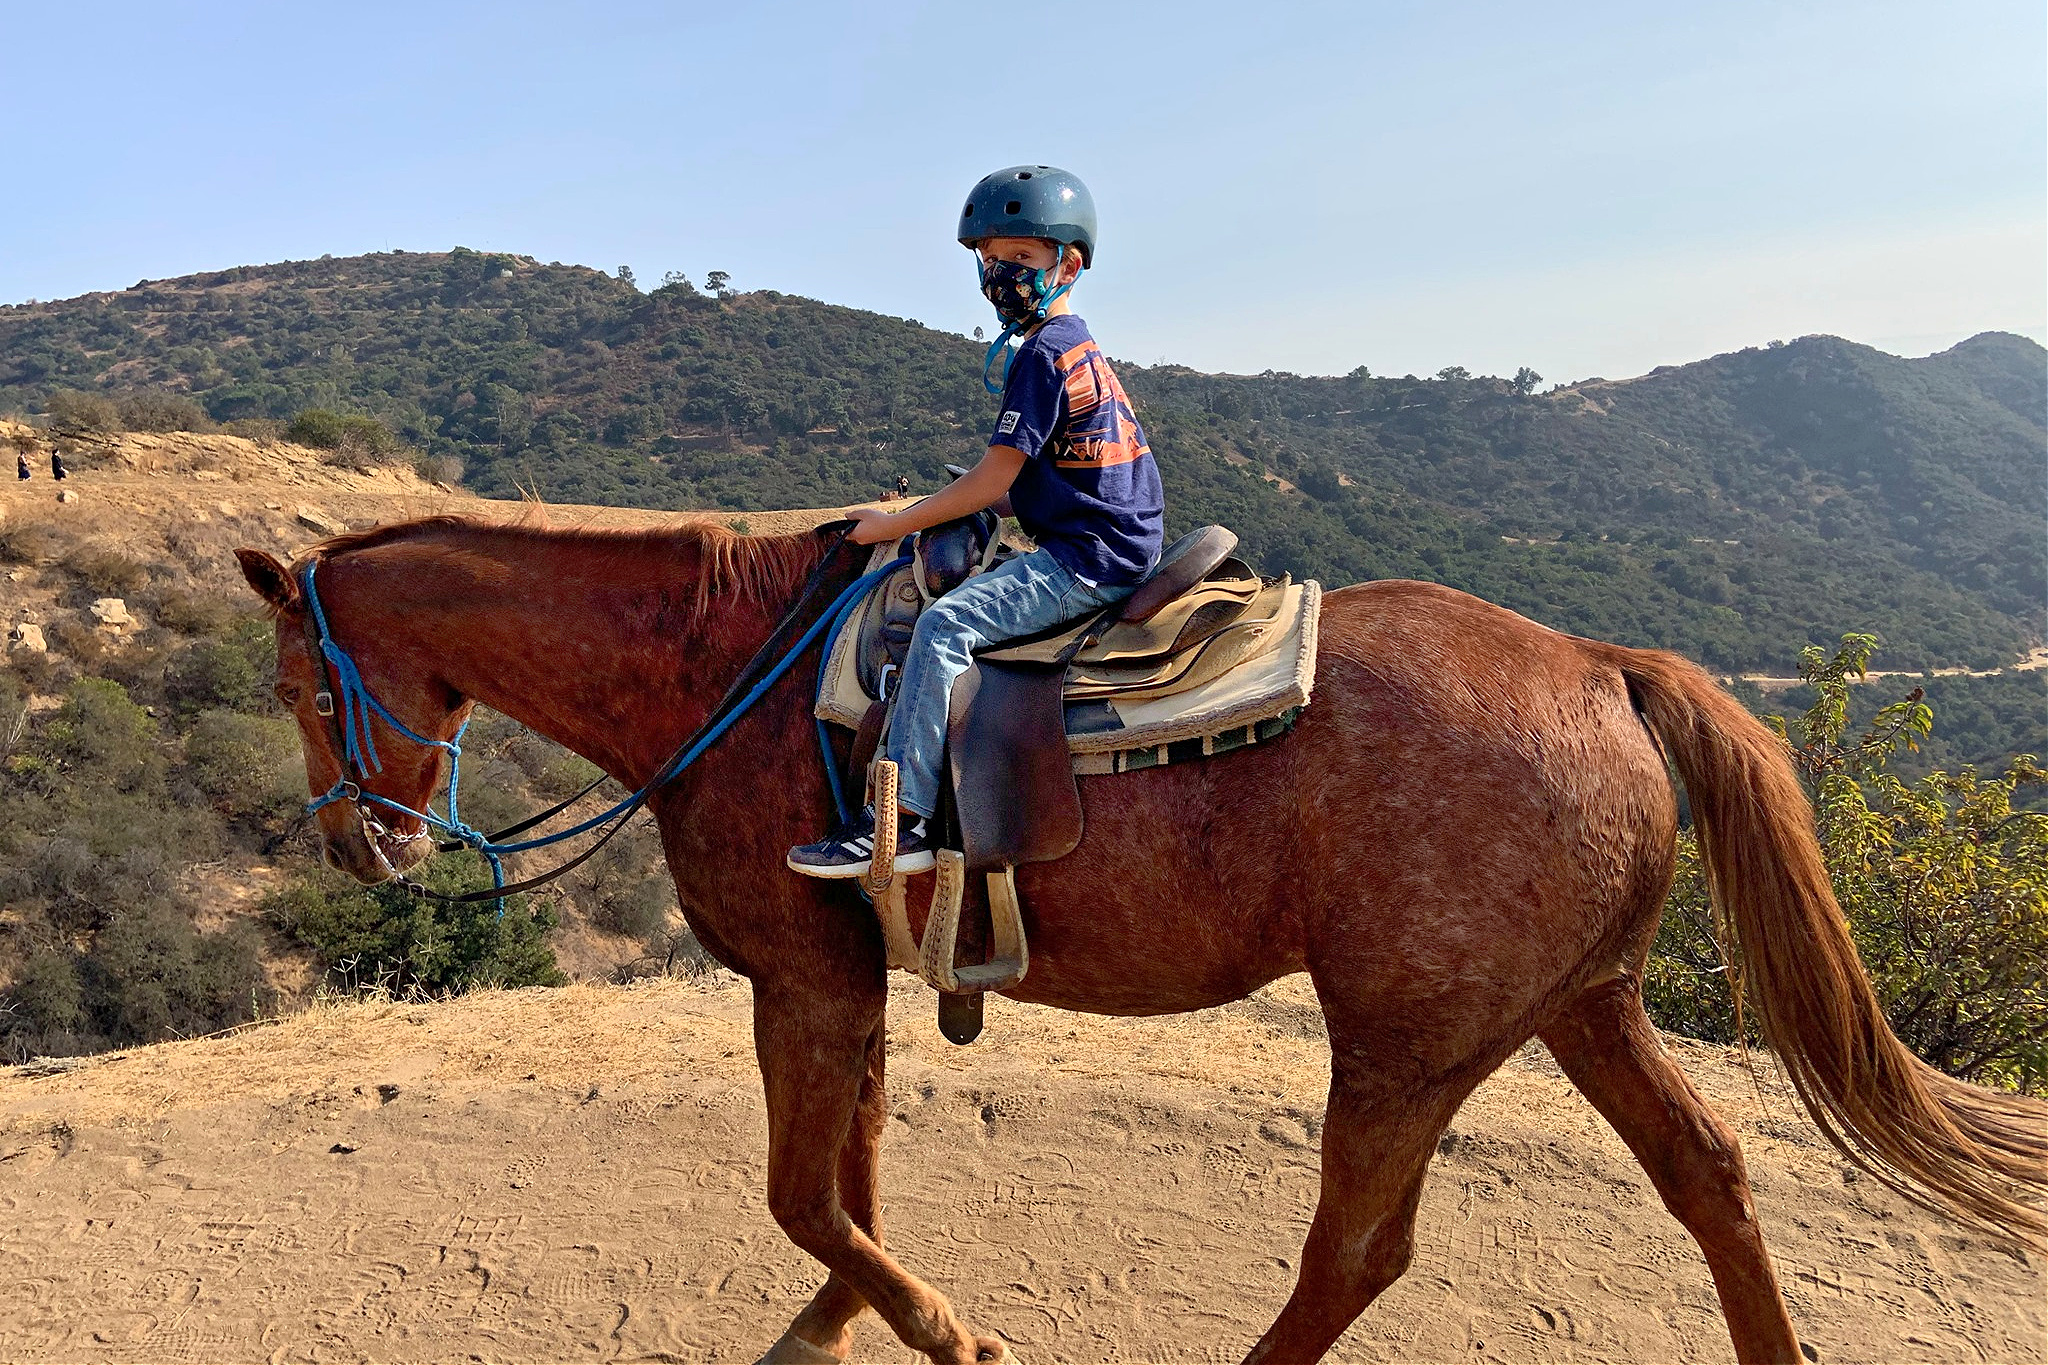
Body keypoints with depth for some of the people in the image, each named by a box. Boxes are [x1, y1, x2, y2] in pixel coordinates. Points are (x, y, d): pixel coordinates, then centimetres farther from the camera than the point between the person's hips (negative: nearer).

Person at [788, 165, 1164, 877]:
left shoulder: (1044, 352, -13)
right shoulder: (1081, 348, 20)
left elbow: (993, 480, -14)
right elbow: (1020, 475, 23)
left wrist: (895, 523, -4)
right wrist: (927, 506, 19)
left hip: (1090, 557, -11)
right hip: (1121, 544, 11)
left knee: (947, 622, -22)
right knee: (964, 604, 21)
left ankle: (900, 820, -23)